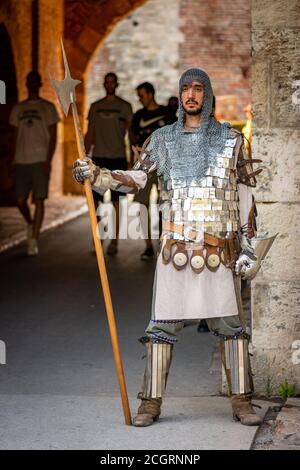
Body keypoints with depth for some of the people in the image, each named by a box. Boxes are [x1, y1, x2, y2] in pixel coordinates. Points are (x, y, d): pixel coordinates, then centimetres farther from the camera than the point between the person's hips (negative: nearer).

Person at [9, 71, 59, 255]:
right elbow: (15, 136, 16)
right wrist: (13, 160, 9)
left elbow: (53, 137, -1)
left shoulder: (48, 107, 2)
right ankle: (31, 223, 31)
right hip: (21, 161, 3)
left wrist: (49, 161, -11)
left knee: (39, 200, -6)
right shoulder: (18, 108, 13)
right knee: (20, 200, 2)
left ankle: (34, 239, -3)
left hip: (40, 160, -3)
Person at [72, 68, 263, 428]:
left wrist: (247, 243, 2)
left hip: (220, 250, 0)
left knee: (230, 324, 2)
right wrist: (95, 175, -14)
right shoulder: (162, 139, 7)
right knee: (163, 324, 0)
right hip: (176, 248, 0)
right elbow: (136, 178, 2)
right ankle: (151, 402, 6)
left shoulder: (231, 139, 6)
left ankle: (241, 401, 9)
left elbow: (244, 195, 7)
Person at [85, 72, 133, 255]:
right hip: (98, 158, 2)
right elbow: (90, 134, 13)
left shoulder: (125, 106, 3)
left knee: (116, 201, 0)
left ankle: (115, 241, 4)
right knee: (93, 199, -3)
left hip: (118, 158, -2)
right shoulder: (95, 107, 12)